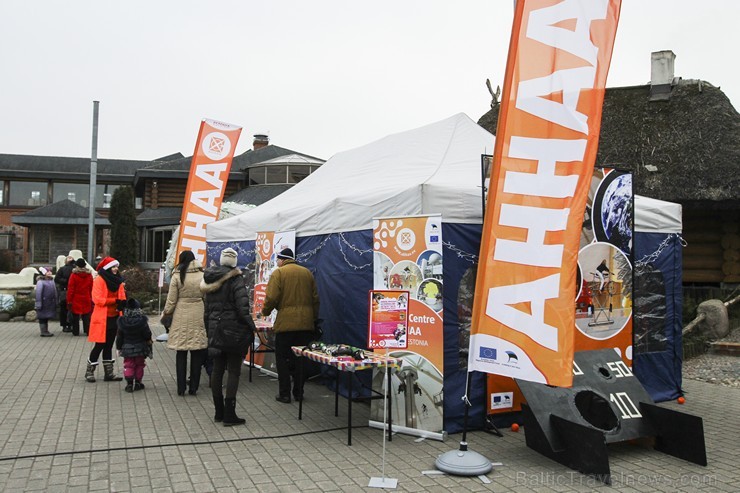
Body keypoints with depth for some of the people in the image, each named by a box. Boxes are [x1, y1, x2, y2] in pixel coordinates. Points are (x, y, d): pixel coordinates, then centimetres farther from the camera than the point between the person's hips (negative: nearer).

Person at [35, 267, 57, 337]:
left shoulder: (52, 280, 12)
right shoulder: (40, 282, -12)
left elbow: (54, 291, 17)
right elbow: (38, 293, -15)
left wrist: (55, 302, 16)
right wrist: (39, 304, -18)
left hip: (51, 304, 8)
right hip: (44, 304, -8)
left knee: (47, 318, 16)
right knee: (42, 318, 0)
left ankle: (46, 331, 23)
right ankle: (43, 332, 5)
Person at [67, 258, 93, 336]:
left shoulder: (73, 275, -9)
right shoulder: (89, 275, 2)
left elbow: (70, 289, -7)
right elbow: (91, 288, 7)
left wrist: (69, 300, -2)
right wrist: (91, 299, 15)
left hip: (76, 299, -2)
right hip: (86, 299, 3)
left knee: (75, 316, 6)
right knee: (86, 316, 7)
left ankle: (75, 332, 10)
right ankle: (88, 331, 7)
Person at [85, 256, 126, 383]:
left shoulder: (118, 281, 11)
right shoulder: (99, 280, -10)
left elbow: (122, 297, 13)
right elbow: (97, 299, -18)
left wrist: (122, 304, -9)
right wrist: (115, 300, -21)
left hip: (114, 317, 7)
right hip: (102, 318, -7)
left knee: (109, 345, 12)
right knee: (100, 345, -2)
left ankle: (109, 373, 18)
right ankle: (89, 371, 14)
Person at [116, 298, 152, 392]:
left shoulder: (122, 321, -8)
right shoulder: (142, 320, -14)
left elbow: (119, 336, -1)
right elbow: (147, 335, -8)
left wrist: (119, 347, 11)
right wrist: (149, 342, 13)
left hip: (127, 348, 1)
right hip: (140, 347, -1)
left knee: (128, 365, 8)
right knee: (139, 365, 12)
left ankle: (129, 383, 1)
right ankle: (137, 383, 16)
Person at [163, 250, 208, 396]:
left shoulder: (177, 277, -4)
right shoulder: (203, 276, 1)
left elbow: (171, 301, -1)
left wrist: (166, 313, 15)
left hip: (181, 319, -1)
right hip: (199, 318, 1)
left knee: (181, 353, 7)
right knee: (197, 353, 8)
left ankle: (181, 388, 11)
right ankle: (193, 387, 12)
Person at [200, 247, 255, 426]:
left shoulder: (210, 280, 8)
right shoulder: (236, 280, -13)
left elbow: (207, 309, 13)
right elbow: (243, 308, -19)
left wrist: (209, 330, 19)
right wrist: (251, 328, -10)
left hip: (215, 330, 7)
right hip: (234, 331, -6)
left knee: (217, 370, 13)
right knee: (234, 371, -1)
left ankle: (219, 412, 21)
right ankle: (229, 414, 0)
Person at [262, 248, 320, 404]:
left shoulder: (278, 273, -4)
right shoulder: (307, 272, 11)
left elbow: (271, 298, -12)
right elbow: (315, 298, 12)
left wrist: (265, 311, 6)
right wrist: (314, 318, 19)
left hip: (285, 323, -5)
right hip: (306, 323, 5)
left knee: (282, 358, 6)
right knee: (300, 358, 12)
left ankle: (284, 394, 7)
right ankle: (299, 392, 17)